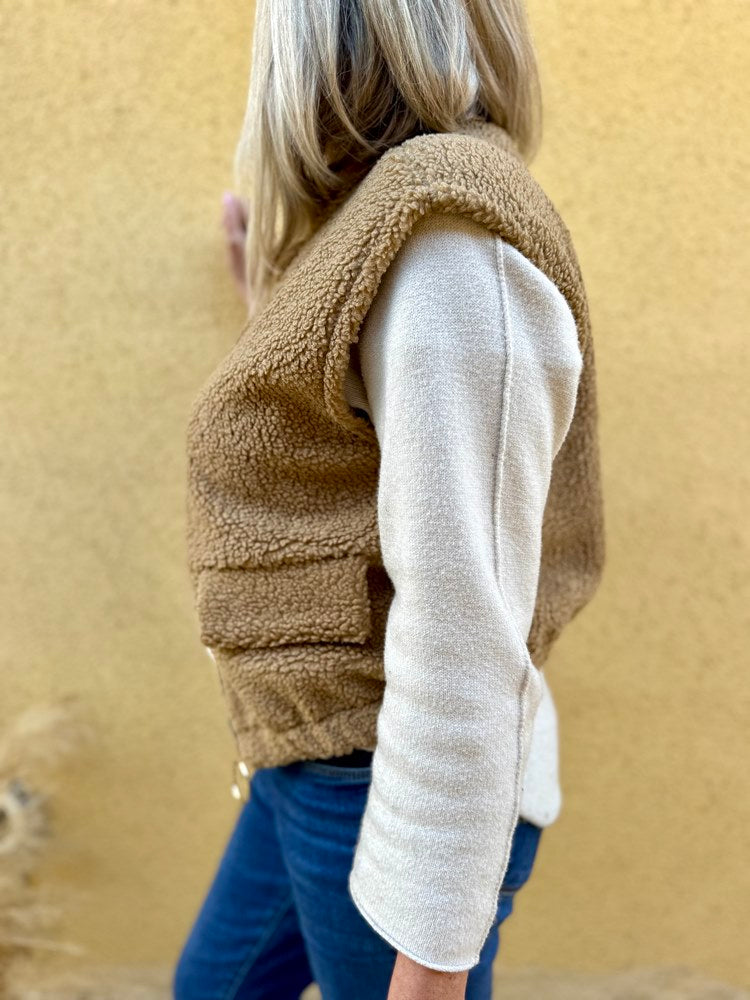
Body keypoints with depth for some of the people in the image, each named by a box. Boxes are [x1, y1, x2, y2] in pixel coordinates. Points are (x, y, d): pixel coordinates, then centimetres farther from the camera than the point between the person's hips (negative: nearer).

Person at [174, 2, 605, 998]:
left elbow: (466, 616, -26)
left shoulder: (448, 236, -21)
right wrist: (271, 308, 26)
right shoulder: (388, 223, 9)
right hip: (315, 758, 9)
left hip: (398, 788, -9)